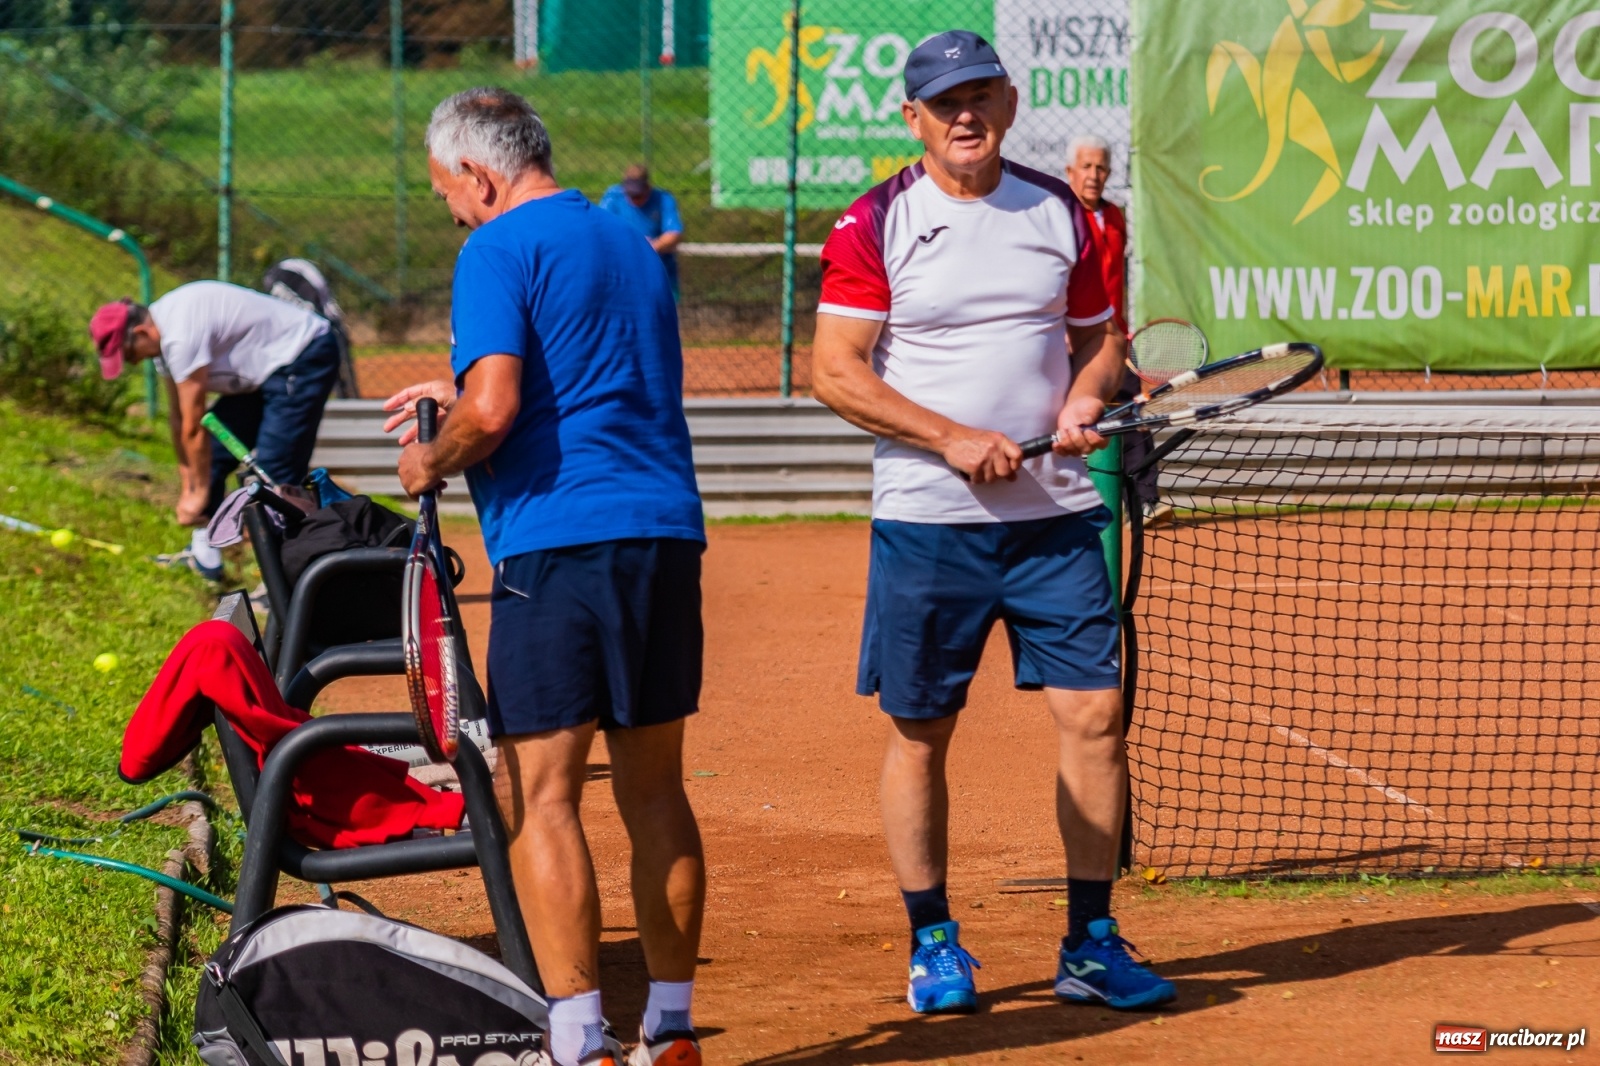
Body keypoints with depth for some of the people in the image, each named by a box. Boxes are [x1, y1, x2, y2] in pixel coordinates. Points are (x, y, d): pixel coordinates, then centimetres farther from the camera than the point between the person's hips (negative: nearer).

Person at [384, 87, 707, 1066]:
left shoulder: (499, 252, -5)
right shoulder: (631, 243, 20)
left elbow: (493, 410, -16)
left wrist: (431, 465, 2)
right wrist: (462, 392, 35)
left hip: (558, 540, -8)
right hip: (668, 533, 8)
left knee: (540, 797, -5)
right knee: (654, 791, 13)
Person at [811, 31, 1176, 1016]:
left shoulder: (1061, 215, 9)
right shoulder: (875, 225, -2)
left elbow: (1099, 338, 18)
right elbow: (837, 373, -7)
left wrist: (1086, 399, -4)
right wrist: (954, 439, -15)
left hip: (1056, 512, 3)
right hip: (926, 521, -3)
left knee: (1096, 715, -3)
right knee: (921, 732, 2)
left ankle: (1092, 944, 6)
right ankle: (934, 944, 15)